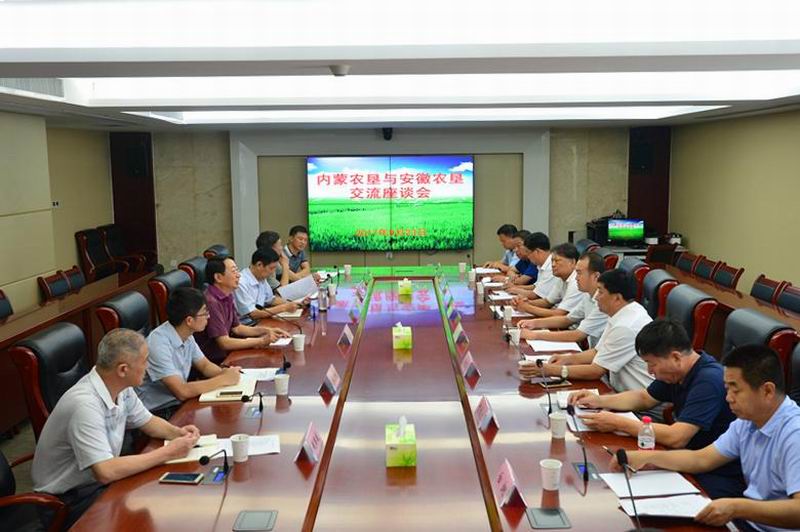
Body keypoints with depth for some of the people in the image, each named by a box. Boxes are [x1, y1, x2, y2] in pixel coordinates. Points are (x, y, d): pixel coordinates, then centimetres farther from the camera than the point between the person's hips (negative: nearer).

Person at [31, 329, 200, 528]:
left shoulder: (122, 388, -5)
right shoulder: (86, 405, -31)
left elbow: (147, 421, 12)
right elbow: (106, 472, -35)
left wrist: (178, 432, -8)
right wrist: (168, 452, -28)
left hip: (100, 477, 8)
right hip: (70, 497, -8)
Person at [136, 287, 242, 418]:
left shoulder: (186, 335, -1)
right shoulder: (159, 343, -25)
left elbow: (204, 365, 13)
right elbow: (182, 391, -28)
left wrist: (224, 372, -8)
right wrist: (224, 379, -20)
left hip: (179, 402, 8)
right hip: (159, 412, -8)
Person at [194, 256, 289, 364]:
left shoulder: (228, 296, 5)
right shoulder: (211, 302, -23)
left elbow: (236, 327, 16)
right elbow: (224, 343, -23)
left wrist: (266, 330, 4)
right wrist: (261, 341, -18)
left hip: (225, 353, 8)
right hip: (214, 361, -8)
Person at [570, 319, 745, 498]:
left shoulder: (709, 381, -23)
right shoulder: (676, 373, 5)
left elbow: (676, 438, -29)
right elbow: (644, 398, 23)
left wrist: (618, 423, -20)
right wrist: (599, 400, 9)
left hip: (721, 479, -8)